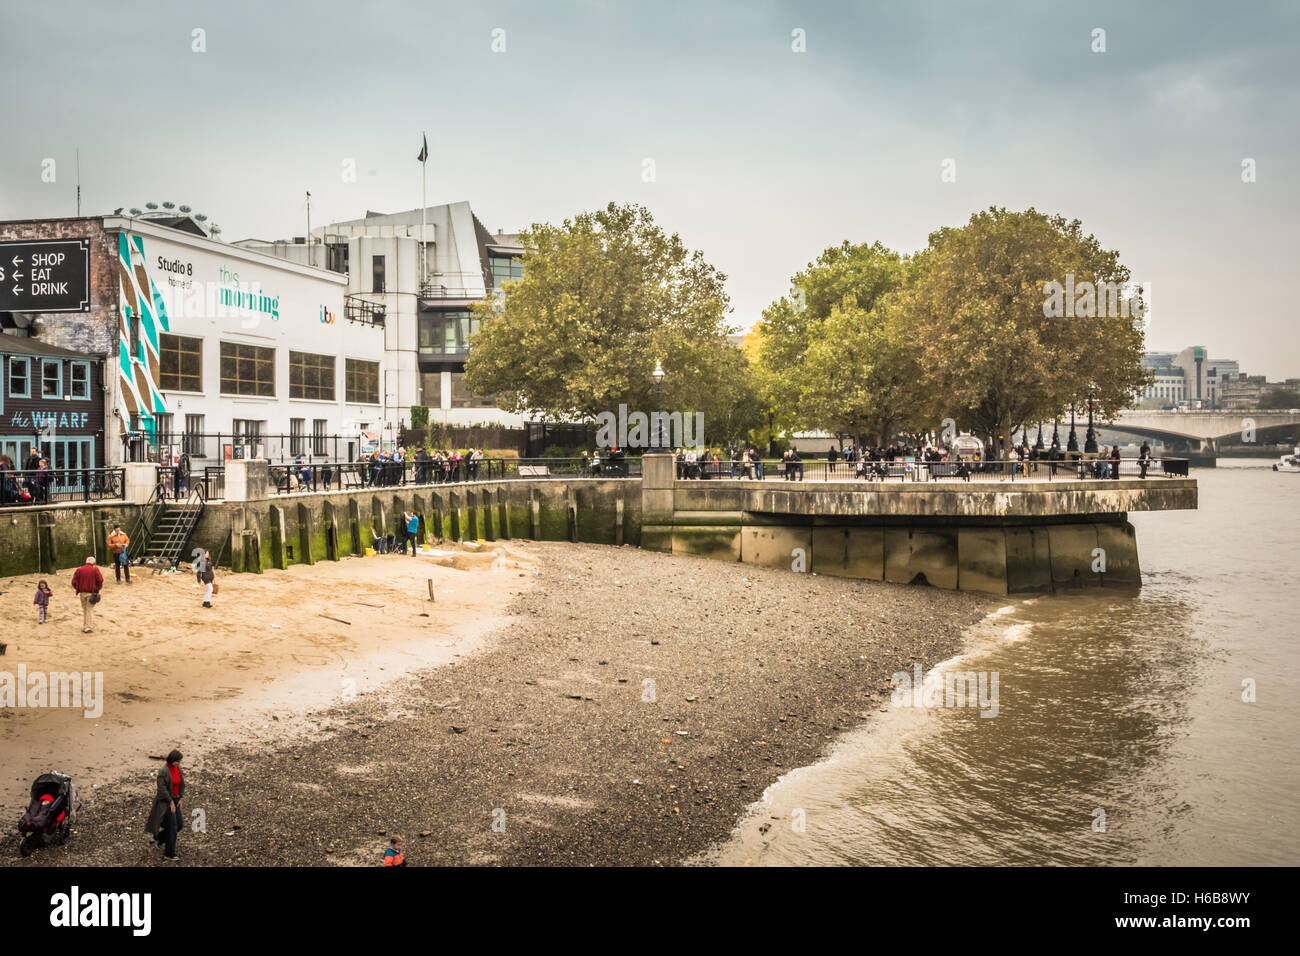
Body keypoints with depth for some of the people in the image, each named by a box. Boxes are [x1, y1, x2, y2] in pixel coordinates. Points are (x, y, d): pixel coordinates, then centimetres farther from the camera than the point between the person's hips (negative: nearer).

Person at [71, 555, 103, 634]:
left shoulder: (79, 569, 3)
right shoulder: (95, 570, -6)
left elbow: (74, 581, 1)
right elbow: (100, 580, -12)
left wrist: (78, 589, 13)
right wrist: (97, 589, 4)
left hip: (82, 592, 3)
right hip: (91, 592, -3)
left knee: (84, 610, 15)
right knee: (90, 610, 1)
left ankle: (84, 627, 16)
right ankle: (89, 627, -3)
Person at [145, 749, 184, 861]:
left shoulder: (178, 768, 0)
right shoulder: (163, 771, -23)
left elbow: (182, 783, 10)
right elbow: (162, 789, -22)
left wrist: (180, 798, 3)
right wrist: (171, 802, -20)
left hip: (175, 799, 8)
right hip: (165, 801, -8)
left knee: (179, 825, 11)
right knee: (172, 826, -5)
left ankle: (159, 839, 35)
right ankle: (169, 853, 9)